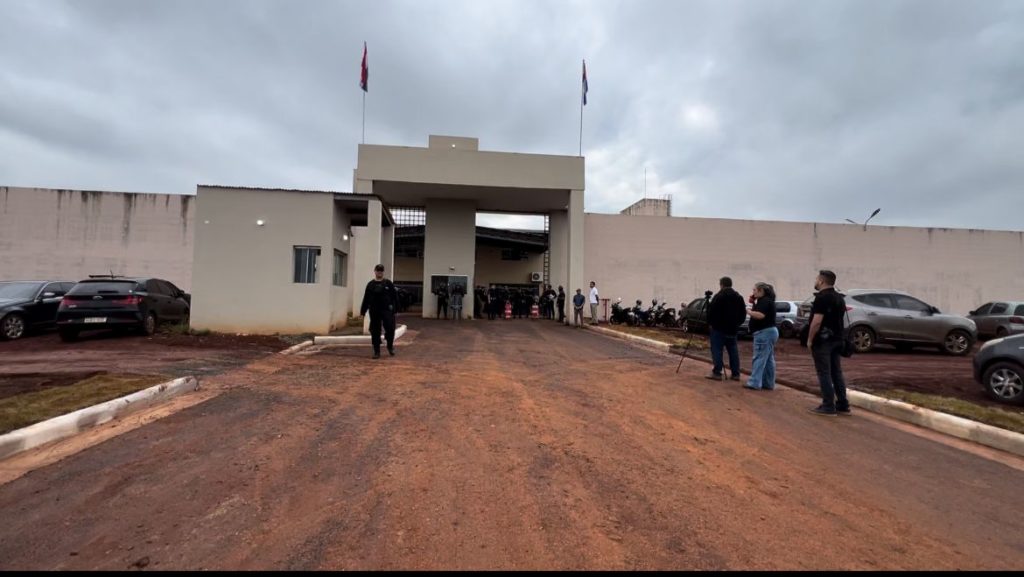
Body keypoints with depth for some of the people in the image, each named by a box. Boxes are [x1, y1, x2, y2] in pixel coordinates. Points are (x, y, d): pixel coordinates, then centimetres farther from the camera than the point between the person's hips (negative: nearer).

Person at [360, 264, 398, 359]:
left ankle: (390, 346, 19)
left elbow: (395, 296, 3)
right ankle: (376, 351, 14)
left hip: (387, 310, -2)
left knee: (390, 329, -6)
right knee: (375, 332, 4)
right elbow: (366, 299, 10)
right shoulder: (370, 284, 9)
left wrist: (395, 308, -3)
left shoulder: (388, 283, 4)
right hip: (374, 311, 2)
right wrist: (362, 312, 7)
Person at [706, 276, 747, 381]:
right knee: (733, 350, 11)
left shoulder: (719, 296, -12)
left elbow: (711, 311, -13)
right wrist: (737, 323, 18)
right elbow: (743, 313, 13)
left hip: (719, 328, -7)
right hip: (733, 329, 7)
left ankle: (717, 373, -4)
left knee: (717, 350, -3)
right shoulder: (738, 297, 10)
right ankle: (735, 373, 14)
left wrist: (710, 323, 0)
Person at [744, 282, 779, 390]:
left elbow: (760, 315, -27)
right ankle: (768, 384, 16)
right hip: (769, 332, 11)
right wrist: (754, 302, 9)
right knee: (768, 359, 11)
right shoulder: (766, 300, 17)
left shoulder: (765, 301, -14)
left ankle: (755, 383, -10)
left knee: (759, 358, -10)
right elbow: (759, 313, 19)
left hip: (764, 333, -11)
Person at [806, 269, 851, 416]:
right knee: (836, 373, 13)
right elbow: (838, 317, 17)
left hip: (822, 341, -9)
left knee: (824, 374, -4)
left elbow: (817, 321, -22)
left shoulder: (821, 297, -16)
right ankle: (843, 405, 18)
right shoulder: (839, 298, 13)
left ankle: (828, 407, 0)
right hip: (836, 340, 9)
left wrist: (810, 339, -14)